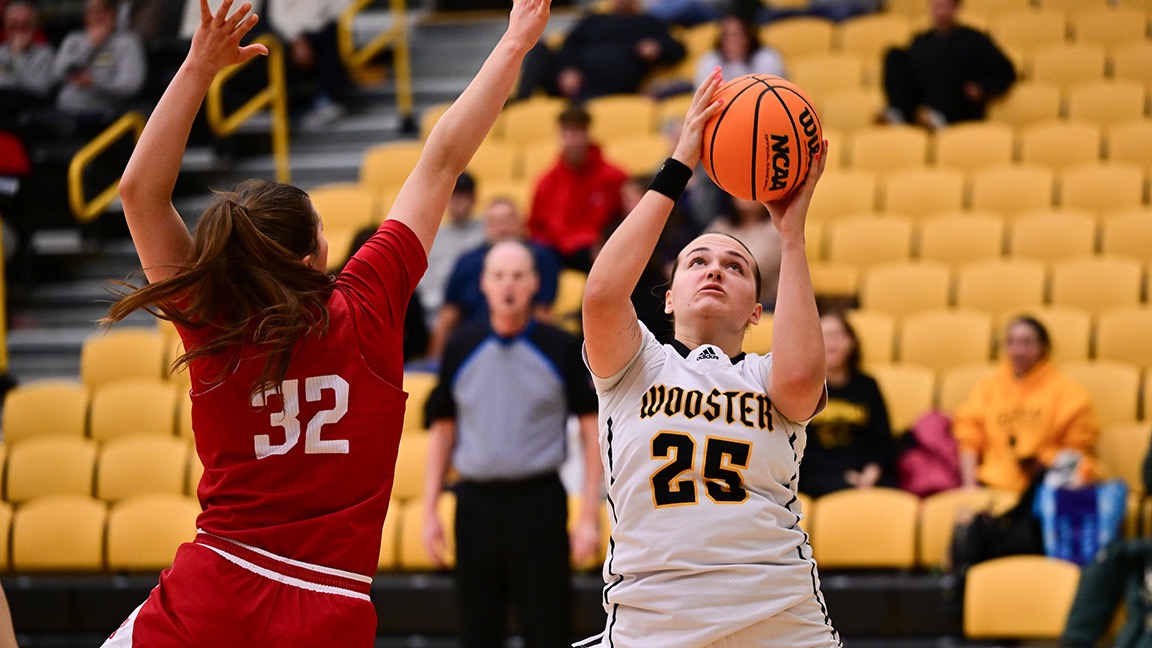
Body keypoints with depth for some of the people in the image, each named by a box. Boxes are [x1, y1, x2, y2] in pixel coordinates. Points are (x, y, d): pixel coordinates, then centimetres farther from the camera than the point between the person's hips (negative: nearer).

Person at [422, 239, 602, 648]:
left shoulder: (562, 349, -1)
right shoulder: (461, 349, 7)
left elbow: (591, 428, 0)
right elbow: (443, 430, 13)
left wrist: (590, 515, -6)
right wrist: (429, 511, 7)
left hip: (539, 503, -3)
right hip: (476, 503, 3)